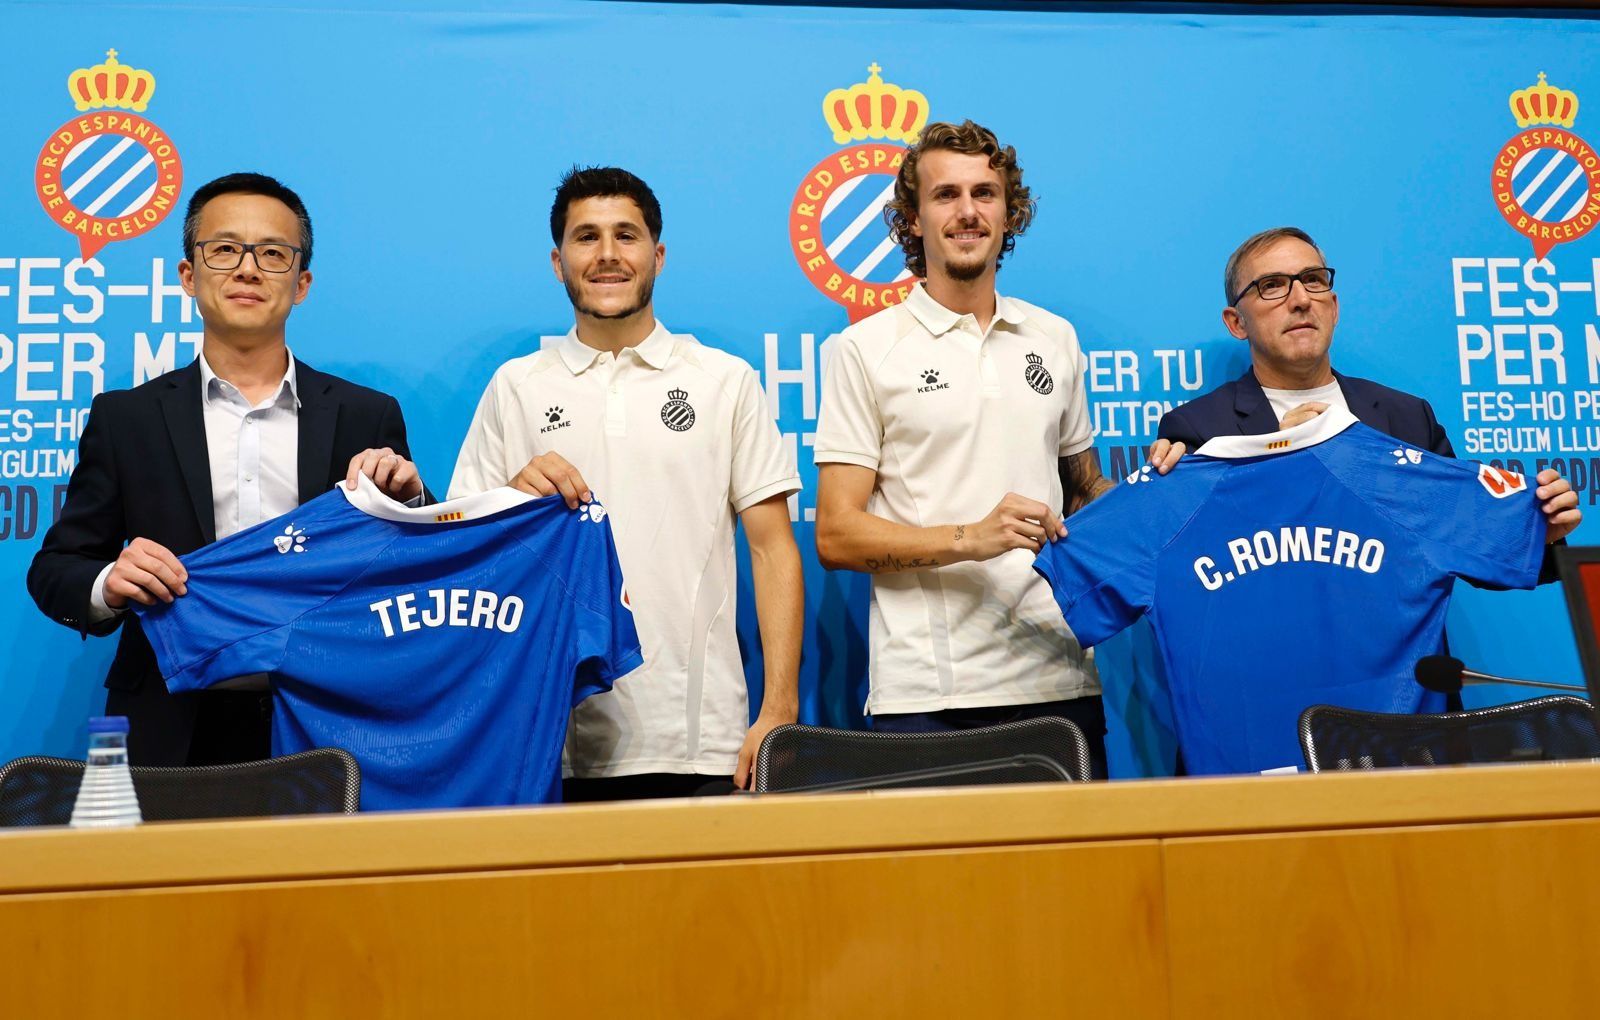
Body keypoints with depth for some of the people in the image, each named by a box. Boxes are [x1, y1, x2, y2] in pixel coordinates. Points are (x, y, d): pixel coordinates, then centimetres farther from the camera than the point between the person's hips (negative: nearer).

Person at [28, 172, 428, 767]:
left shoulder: (369, 417, 6)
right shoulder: (125, 418, 7)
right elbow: (54, 571, 8)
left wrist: (409, 498, -13)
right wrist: (108, 585, -14)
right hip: (171, 740, 0)